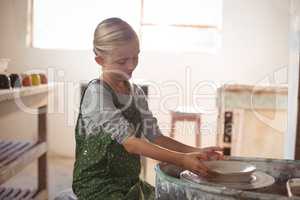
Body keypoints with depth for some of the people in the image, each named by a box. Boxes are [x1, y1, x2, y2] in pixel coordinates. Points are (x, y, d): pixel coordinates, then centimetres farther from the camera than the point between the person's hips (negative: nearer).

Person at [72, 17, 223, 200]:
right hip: (97, 184, -7)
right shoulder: (97, 92, -15)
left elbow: (154, 136, 5)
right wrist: (181, 160, -28)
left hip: (129, 181, 7)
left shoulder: (136, 92, 6)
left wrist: (195, 152, -7)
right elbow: (129, 142, -22)